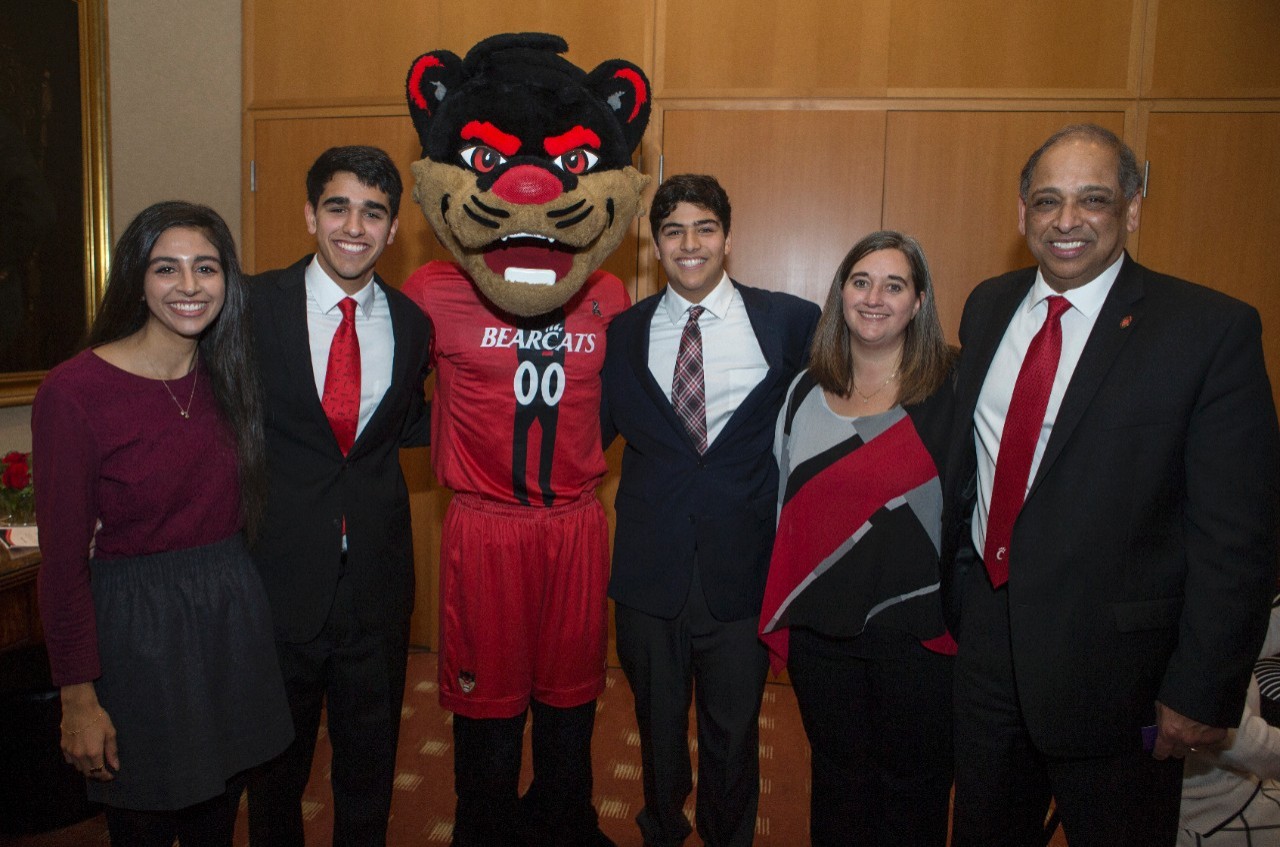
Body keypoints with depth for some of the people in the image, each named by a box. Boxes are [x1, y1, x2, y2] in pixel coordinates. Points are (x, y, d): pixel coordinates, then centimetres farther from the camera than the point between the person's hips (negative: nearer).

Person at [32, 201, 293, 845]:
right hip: (136, 626, -5)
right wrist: (78, 698, -10)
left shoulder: (229, 376, 2)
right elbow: (63, 558, -12)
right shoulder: (74, 391, -15)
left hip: (234, 615, 5)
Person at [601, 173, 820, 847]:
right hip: (650, 569, 2)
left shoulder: (790, 323, -4)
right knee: (658, 723, 21)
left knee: (733, 732, 16)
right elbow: (596, 431, 9)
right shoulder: (625, 331, 3)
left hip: (742, 570, -1)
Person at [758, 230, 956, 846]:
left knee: (913, 784, 15)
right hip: (821, 628, 4)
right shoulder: (806, 392, 5)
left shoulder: (953, 388, -8)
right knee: (837, 776, 20)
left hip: (919, 630, -3)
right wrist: (782, 617, 11)